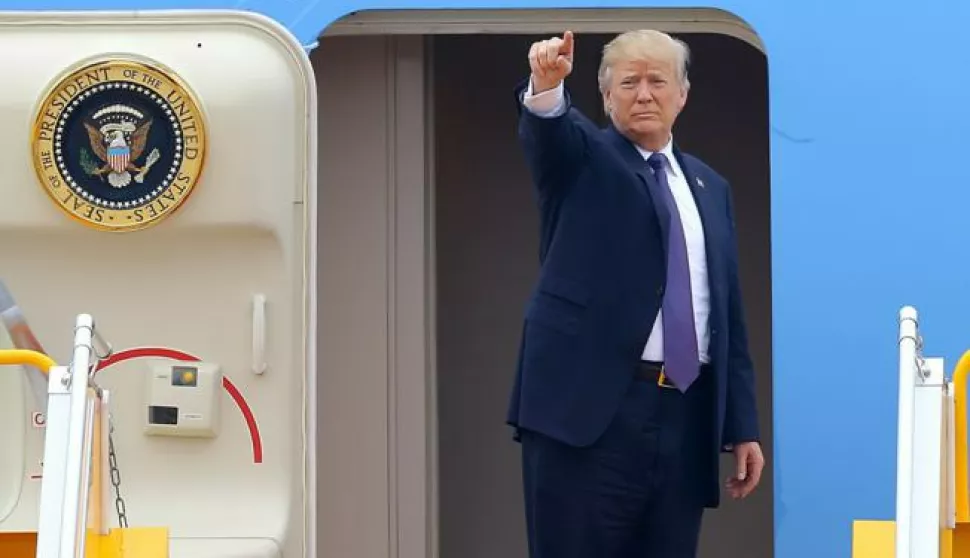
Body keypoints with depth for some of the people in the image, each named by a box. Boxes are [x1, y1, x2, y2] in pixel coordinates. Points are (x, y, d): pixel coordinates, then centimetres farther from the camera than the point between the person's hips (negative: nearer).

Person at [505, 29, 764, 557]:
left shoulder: (709, 187, 19)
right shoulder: (581, 158, 6)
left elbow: (727, 312, 17)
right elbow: (546, 130, -19)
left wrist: (742, 426, 13)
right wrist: (546, 84, -42)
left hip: (686, 415, 5)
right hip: (589, 406, -4)